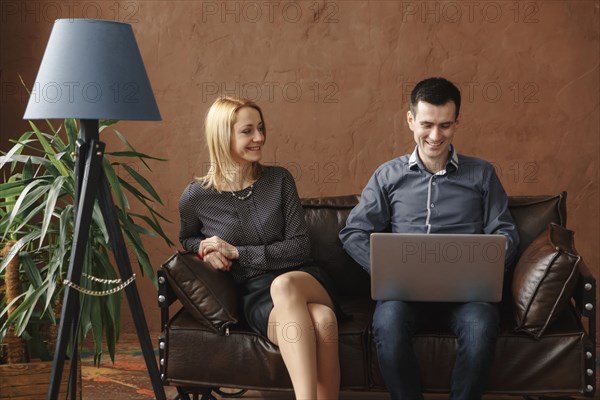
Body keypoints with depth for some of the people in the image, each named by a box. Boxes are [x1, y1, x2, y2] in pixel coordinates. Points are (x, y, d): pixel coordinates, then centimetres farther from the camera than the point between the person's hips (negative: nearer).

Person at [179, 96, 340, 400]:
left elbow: (300, 247, 0)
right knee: (321, 320, -37)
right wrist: (204, 247, -2)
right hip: (256, 297, -1)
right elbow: (187, 239, 23)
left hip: (305, 283, 2)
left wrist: (237, 252, -9)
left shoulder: (279, 179, 4)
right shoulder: (196, 198, 1)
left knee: (284, 285, -39)